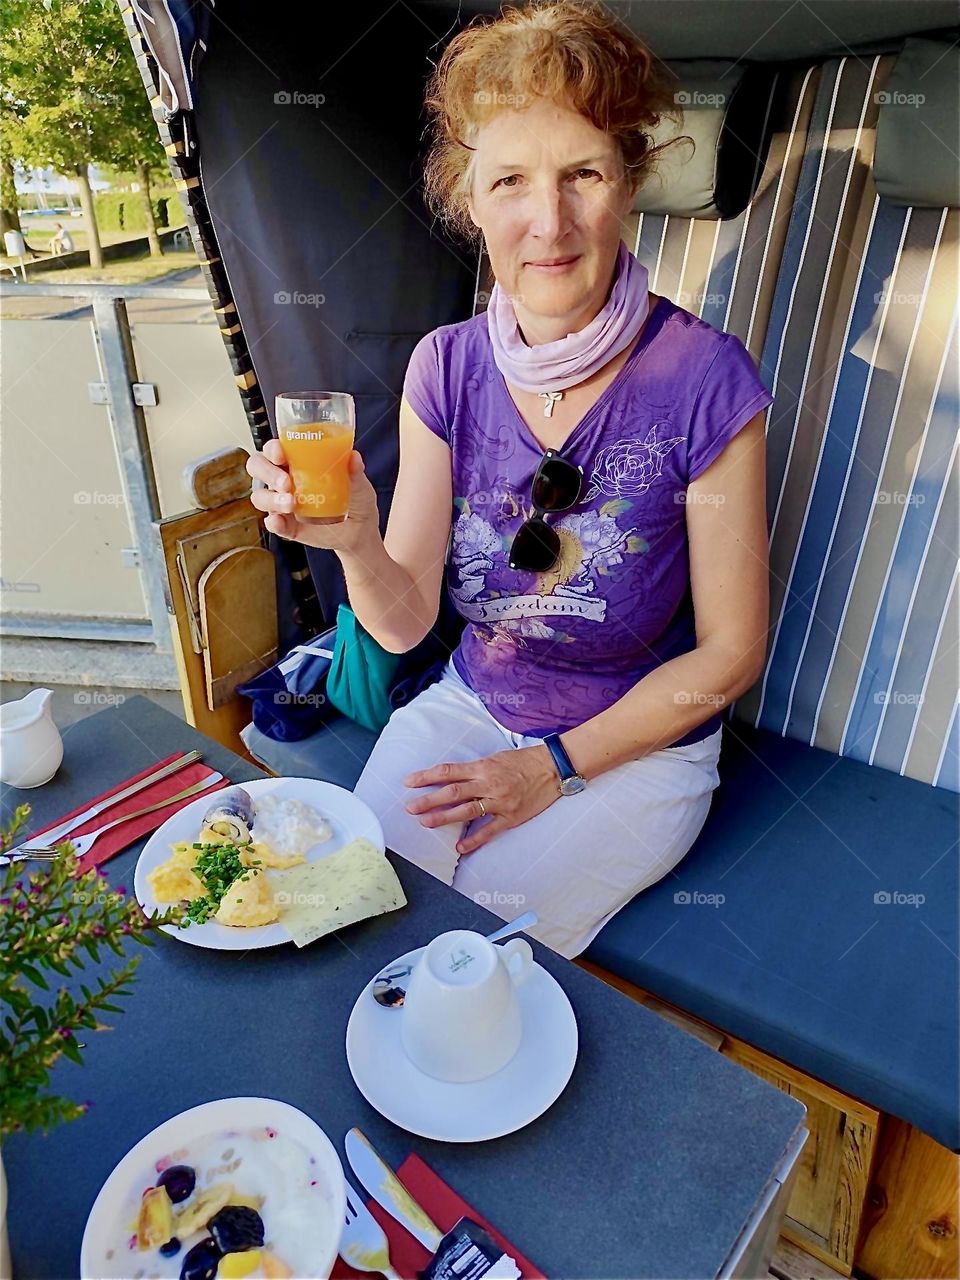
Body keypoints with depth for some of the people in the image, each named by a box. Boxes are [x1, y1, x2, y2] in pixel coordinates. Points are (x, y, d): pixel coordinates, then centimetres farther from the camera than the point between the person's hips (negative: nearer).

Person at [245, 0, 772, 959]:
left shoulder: (702, 378, -19)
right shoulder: (446, 366, -7)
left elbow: (728, 655, -11)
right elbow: (404, 623, -9)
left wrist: (555, 768, -10)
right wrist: (356, 543, -30)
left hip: (637, 745, -3)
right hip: (470, 705, 3)